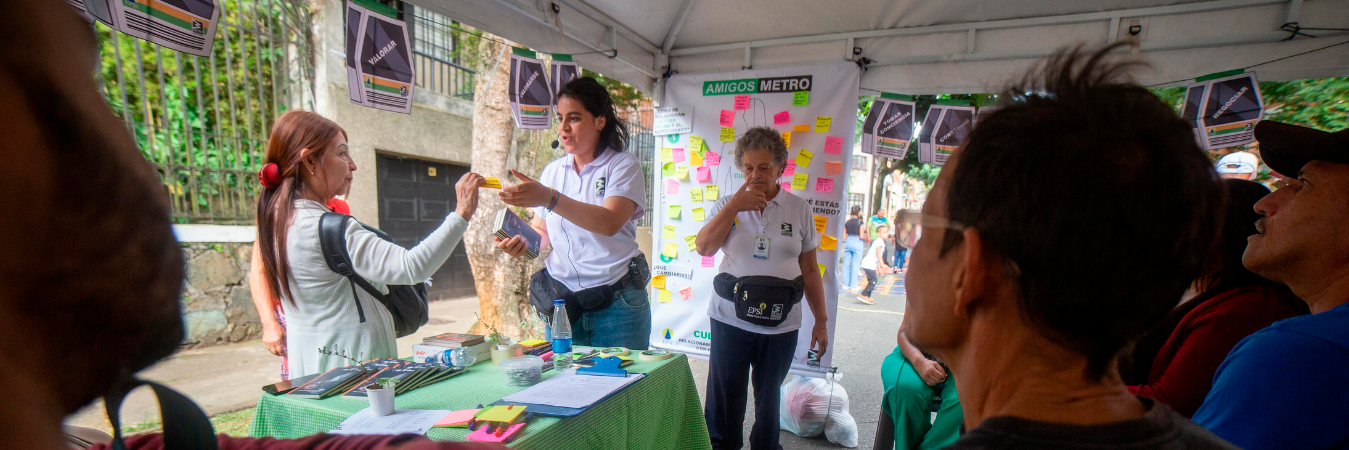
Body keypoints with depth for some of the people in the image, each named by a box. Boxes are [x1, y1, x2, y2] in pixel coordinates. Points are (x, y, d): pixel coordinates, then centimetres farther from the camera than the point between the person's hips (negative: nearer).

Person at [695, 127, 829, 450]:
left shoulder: (799, 209, 3)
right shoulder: (728, 205, 3)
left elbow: (809, 270, 7)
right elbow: (704, 247, -12)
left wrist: (821, 321, 8)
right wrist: (735, 206, -17)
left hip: (781, 323, 1)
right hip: (730, 319, 0)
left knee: (768, 396, 16)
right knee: (724, 394, 9)